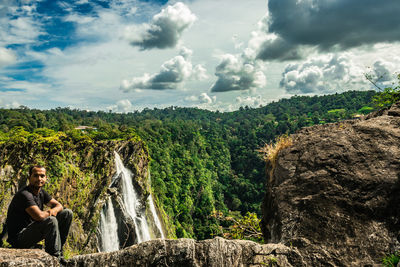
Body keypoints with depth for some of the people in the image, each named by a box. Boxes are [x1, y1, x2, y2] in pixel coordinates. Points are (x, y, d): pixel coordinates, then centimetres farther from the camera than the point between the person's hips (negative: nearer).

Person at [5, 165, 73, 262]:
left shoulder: (41, 192, 6)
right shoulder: (24, 194, -22)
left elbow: (59, 205, 10)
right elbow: (39, 216, -34)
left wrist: (53, 210, -14)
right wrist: (49, 213, -11)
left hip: (33, 230, 9)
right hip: (19, 238, -9)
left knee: (67, 213, 1)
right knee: (51, 221, -33)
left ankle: (57, 250, 4)